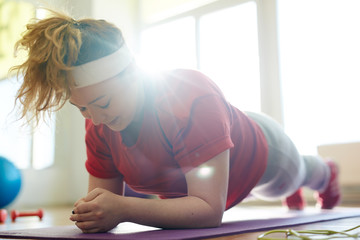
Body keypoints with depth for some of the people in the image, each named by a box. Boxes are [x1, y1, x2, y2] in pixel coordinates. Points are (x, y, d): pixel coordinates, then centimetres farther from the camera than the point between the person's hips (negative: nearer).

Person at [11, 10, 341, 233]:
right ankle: (293, 191, 79)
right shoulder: (99, 126, -30)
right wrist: (93, 214, -47)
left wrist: (123, 208, -61)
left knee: (288, 180, 35)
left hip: (259, 152, -4)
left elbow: (210, 209, -51)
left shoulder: (191, 100, -49)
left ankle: (325, 173, 74)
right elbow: (105, 197, -23)